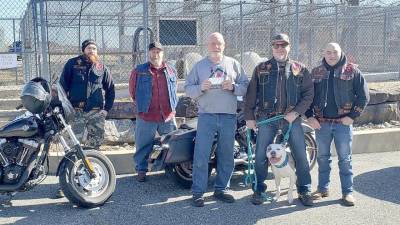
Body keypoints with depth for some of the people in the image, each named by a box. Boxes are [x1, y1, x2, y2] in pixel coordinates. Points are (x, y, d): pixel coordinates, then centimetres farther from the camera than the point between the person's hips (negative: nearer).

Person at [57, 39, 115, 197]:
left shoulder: (102, 68, 13)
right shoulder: (72, 64, 7)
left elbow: (110, 90, 18)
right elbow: (63, 85, 6)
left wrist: (106, 109, 9)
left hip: (96, 113, 2)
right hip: (76, 112, -2)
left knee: (93, 146, 4)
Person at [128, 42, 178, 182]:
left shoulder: (171, 71, 10)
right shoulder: (139, 71, 2)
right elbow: (132, 90, 10)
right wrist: (141, 105, 10)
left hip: (168, 116, 3)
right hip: (146, 116, -2)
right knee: (143, 146, 5)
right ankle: (141, 170, 17)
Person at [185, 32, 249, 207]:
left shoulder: (233, 64, 12)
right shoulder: (199, 66, 9)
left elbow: (246, 86, 9)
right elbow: (188, 89, 5)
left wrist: (233, 87, -10)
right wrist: (201, 88, -13)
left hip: (229, 116, 2)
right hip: (206, 116, -2)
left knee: (226, 156, 8)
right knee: (201, 155, -5)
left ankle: (221, 189, 21)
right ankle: (198, 192, 3)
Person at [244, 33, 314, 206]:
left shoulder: (299, 69, 8)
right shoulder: (261, 69, 9)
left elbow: (309, 93, 4)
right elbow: (251, 94, 7)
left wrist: (295, 112, -8)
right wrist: (249, 117, 1)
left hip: (292, 118, 0)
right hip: (267, 118, 0)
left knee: (300, 155, 1)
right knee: (261, 156, 1)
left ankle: (304, 191, 15)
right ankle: (259, 190, 15)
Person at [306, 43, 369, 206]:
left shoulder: (352, 71, -1)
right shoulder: (316, 72, 7)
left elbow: (363, 96, -2)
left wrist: (352, 116, -9)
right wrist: (310, 117, -2)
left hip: (343, 122, -3)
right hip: (321, 123, 3)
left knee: (345, 159, 4)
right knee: (322, 158, 11)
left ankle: (348, 192, 12)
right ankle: (323, 188, 23)